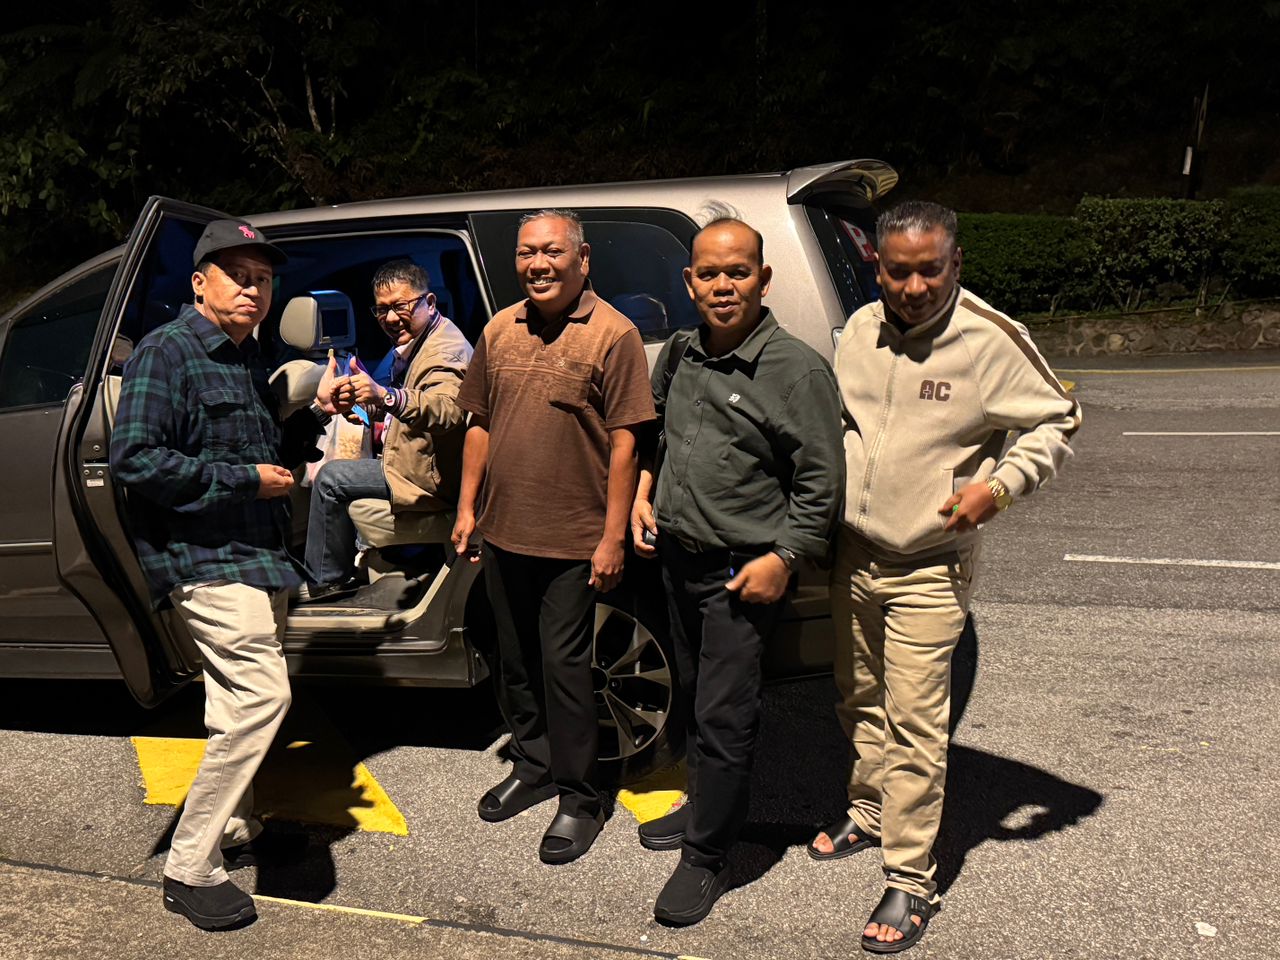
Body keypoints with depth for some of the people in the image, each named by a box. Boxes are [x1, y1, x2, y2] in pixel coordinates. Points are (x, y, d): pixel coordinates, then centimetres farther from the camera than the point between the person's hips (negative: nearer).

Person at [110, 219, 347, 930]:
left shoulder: (247, 361, 16)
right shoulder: (167, 351, -11)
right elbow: (134, 459, -21)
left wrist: (316, 413, 5)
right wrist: (246, 478, -19)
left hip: (253, 556, 10)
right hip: (204, 558, -9)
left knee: (244, 699, 19)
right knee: (261, 694, -19)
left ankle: (233, 825, 37)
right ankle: (190, 868, -8)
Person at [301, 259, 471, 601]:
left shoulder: (447, 349, -19)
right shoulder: (413, 343, 15)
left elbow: (448, 410, -41)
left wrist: (385, 395, -56)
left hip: (428, 477, -12)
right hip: (412, 461, 12)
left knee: (330, 477, -16)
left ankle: (324, 581, 0)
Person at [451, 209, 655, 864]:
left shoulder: (612, 334, -9)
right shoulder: (500, 330, 9)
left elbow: (624, 443, -12)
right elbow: (480, 424, 15)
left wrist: (613, 537, -15)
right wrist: (466, 507, 11)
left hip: (572, 540, -6)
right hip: (502, 532, 6)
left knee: (562, 665, 1)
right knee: (515, 661, 17)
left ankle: (579, 798, 17)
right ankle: (533, 767, 37)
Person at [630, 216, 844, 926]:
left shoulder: (797, 369, -16)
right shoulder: (680, 352, 5)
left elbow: (822, 481, -14)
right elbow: (654, 425, 23)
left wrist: (782, 559, -17)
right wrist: (641, 492, 11)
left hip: (744, 573, -7)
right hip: (677, 556, 7)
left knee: (723, 717, 0)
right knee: (693, 698, 21)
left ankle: (705, 857, 15)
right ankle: (704, 808, 41)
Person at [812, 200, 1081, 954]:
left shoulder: (991, 342, -12)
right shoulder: (861, 330, 2)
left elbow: (1058, 423, -3)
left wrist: (1001, 485, -18)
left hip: (929, 570, -5)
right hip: (853, 554, 6)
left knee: (914, 723, -6)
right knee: (861, 702, 19)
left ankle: (910, 883, 5)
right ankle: (869, 813, 40)